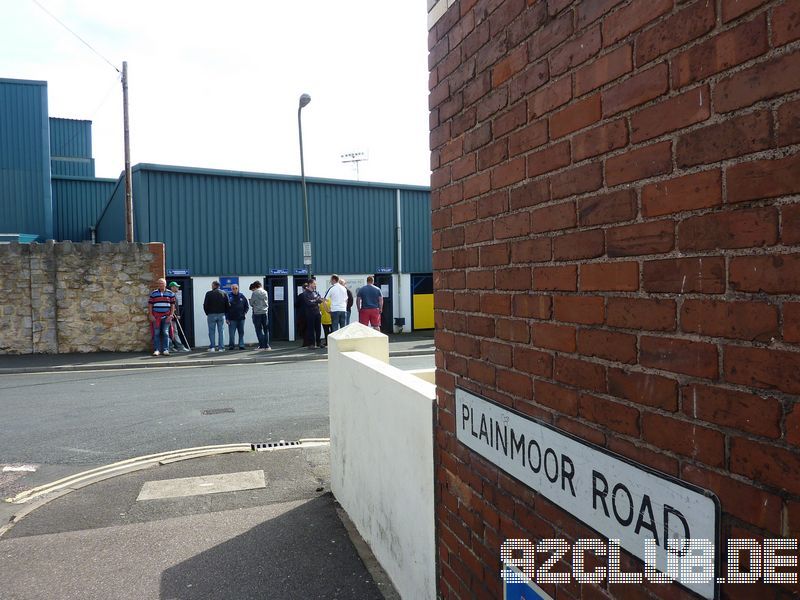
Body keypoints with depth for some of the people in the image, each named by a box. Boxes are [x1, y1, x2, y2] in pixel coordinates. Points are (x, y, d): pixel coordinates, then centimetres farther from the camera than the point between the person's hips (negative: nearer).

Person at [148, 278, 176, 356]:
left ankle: (166, 349, 3)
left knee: (165, 333, 1)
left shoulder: (170, 293, 6)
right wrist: (150, 315, -3)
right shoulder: (153, 293, 6)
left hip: (166, 316, 0)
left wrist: (171, 315, -4)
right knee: (156, 333, 1)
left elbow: (173, 305, 5)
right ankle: (157, 350, 4)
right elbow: (150, 305, 6)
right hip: (156, 316, 0)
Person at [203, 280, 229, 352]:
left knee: (211, 331, 4)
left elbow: (205, 305, -5)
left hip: (211, 315, -3)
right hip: (221, 315, 3)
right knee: (220, 331, 6)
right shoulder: (224, 294, 3)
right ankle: (221, 347, 4)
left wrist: (207, 313, 8)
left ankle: (212, 347, 0)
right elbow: (227, 305, 3)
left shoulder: (209, 294, -6)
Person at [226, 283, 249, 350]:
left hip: (241, 319, 3)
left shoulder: (242, 296, 7)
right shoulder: (229, 297, -2)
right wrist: (227, 318, -6)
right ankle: (231, 345, 8)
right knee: (231, 334, -3)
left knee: (241, 333, 7)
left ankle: (241, 345, 14)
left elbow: (247, 306, 16)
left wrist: (245, 312, 0)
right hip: (232, 319, -3)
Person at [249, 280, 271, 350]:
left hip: (257, 313, -4)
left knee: (259, 330, 2)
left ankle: (262, 346, -1)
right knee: (266, 330, 10)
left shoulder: (254, 293, -8)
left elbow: (251, 303, -2)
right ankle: (267, 346, 8)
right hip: (265, 312, 4)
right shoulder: (265, 292, 6)